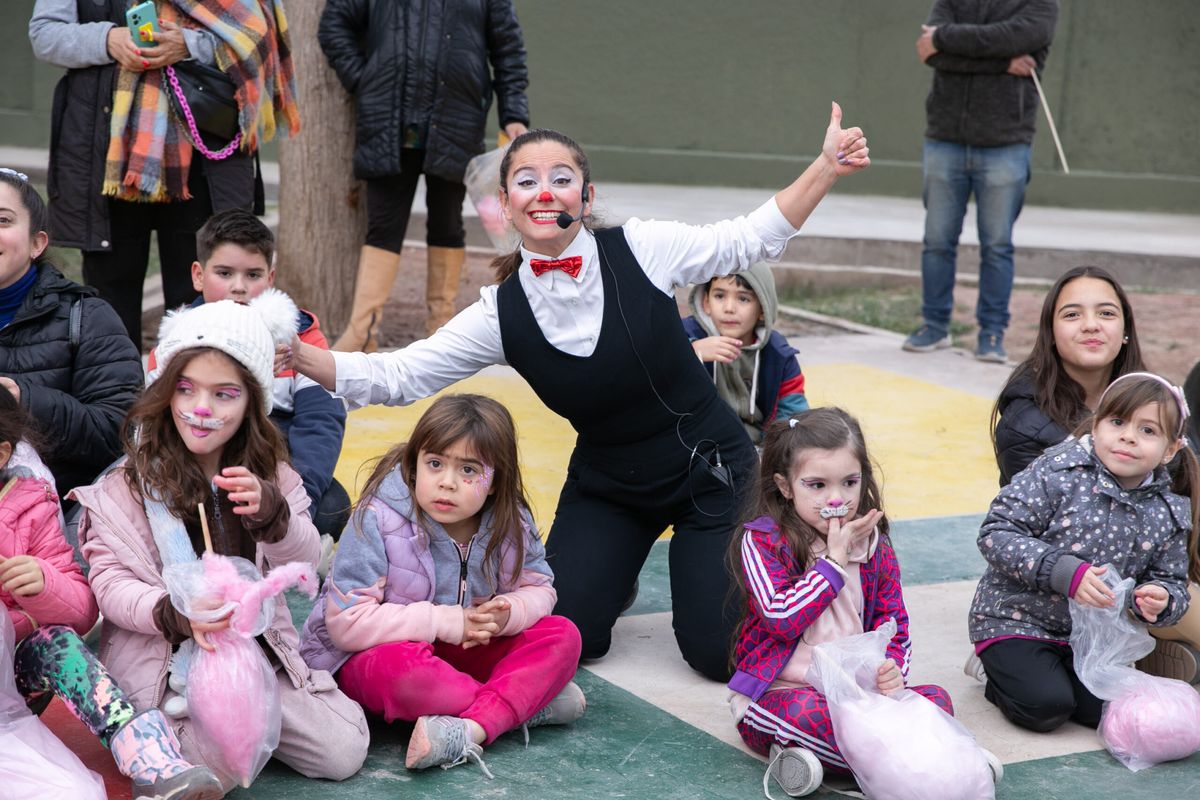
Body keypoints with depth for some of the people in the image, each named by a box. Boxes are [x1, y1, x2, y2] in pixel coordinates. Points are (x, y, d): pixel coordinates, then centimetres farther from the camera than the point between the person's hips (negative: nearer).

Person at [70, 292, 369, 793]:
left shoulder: (268, 474, 6)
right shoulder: (131, 482, -4)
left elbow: (304, 565, -6)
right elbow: (109, 583, -9)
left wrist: (271, 514, -28)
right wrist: (176, 614, -29)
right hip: (163, 652, -4)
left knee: (343, 751, -7)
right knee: (223, 766, -27)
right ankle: (161, 731, 6)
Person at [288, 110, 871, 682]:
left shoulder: (640, 250, -15)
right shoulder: (502, 313, -11)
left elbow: (751, 240, -3)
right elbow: (396, 376, -11)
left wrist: (826, 167, -12)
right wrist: (298, 355, -25)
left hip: (709, 471, -2)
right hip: (607, 486, 2)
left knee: (720, 651, -12)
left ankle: (698, 563, 22)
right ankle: (613, 570, 24)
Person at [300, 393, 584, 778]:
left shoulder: (510, 523, -7)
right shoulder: (378, 520, -22)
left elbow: (538, 589, 2)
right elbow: (346, 623, -26)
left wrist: (505, 614, -24)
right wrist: (445, 621, -26)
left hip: (465, 652, 5)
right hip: (369, 656, -5)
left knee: (562, 635, -15)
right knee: (399, 666, -40)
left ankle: (472, 728, -36)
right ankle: (529, 701, -22)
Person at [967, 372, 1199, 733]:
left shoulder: (1169, 514, -3)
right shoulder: (1059, 470, -17)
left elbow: (1171, 580, 8)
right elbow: (996, 533, -19)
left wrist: (1159, 600, -18)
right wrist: (1064, 571, -30)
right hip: (1015, 618, -5)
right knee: (1044, 707, -21)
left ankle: (1044, 673, 17)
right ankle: (998, 669, 11)